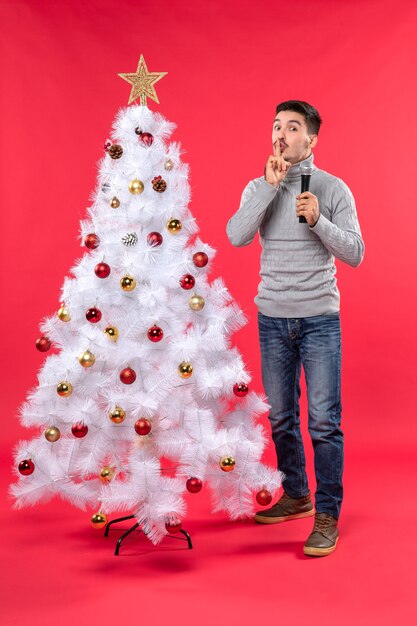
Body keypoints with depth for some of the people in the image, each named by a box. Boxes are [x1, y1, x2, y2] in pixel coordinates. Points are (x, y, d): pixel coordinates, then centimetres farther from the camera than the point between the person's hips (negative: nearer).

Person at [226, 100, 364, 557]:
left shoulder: (333, 189, -1)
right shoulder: (258, 187, 6)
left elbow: (354, 254, -5)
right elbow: (236, 237, -11)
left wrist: (318, 219, -19)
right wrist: (270, 186, -16)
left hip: (319, 318, -3)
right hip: (272, 317, 3)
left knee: (324, 420, -5)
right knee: (281, 416, 12)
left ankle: (327, 515, 7)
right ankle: (296, 496, 30)